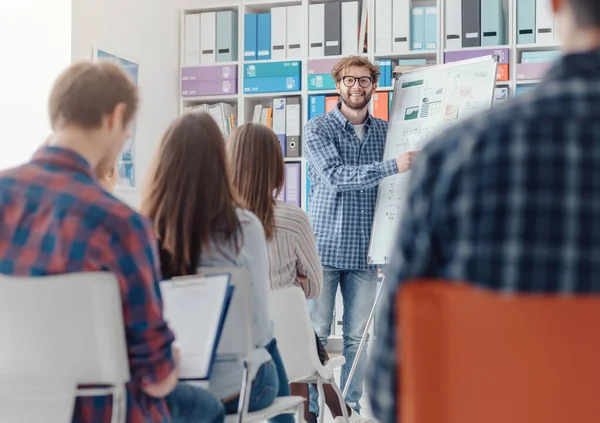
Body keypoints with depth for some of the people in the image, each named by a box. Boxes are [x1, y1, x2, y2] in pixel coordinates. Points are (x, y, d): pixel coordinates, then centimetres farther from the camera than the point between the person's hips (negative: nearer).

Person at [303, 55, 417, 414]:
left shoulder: (386, 131, 10)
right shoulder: (318, 128, -2)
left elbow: (407, 179, 19)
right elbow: (334, 177, -18)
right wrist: (392, 166, -26)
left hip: (364, 251, 3)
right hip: (324, 248, -3)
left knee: (357, 336, 8)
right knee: (315, 334, 0)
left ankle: (351, 406, 18)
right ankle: (308, 408, 10)